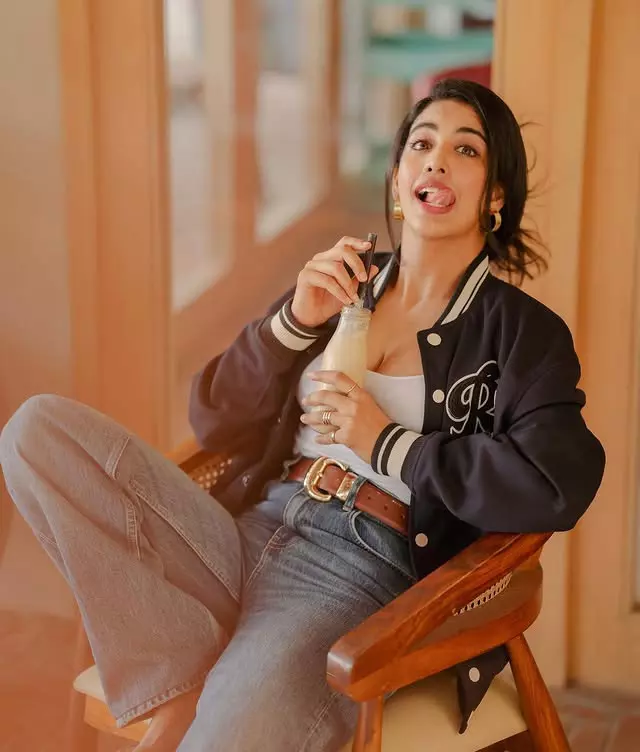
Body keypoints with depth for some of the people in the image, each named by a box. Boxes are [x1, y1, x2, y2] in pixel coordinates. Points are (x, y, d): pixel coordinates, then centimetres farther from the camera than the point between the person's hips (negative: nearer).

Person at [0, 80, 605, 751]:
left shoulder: (519, 331, 3)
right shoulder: (342, 282, 15)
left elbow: (561, 486, -15)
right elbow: (215, 425, 14)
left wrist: (385, 444, -8)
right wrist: (295, 321, -2)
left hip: (366, 573, -6)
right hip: (252, 536, 6)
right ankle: (184, 680, -16)